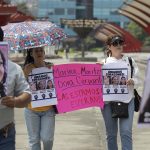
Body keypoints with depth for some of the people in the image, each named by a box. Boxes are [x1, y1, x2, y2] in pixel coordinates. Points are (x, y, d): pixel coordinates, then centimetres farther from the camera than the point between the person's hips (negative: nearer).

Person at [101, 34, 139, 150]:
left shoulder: (130, 61, 7)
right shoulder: (104, 63, 6)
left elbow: (137, 78, 6)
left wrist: (132, 81, -15)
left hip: (127, 100, 0)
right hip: (108, 101, 0)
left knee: (126, 131, -9)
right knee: (111, 133, 7)